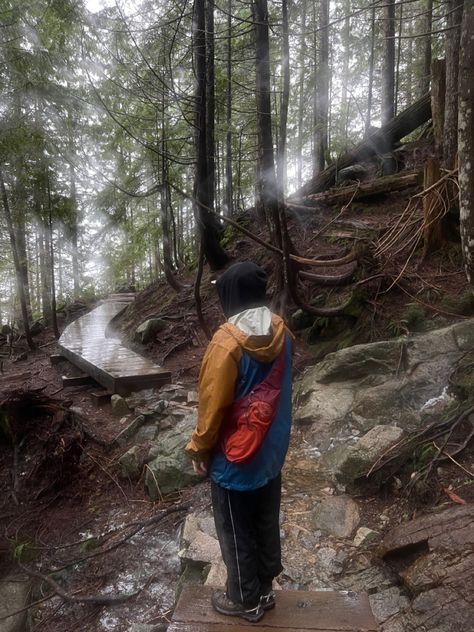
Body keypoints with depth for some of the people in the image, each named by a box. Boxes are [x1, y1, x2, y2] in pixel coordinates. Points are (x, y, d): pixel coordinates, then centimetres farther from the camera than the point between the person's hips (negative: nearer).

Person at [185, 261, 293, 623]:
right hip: (272, 451, 7)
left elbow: (213, 407, -20)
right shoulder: (282, 333, -5)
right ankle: (264, 589, 42)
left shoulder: (227, 343, -26)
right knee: (266, 526, 23)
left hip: (236, 458, -6)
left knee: (237, 535, 15)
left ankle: (245, 601, 35)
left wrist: (199, 450, -4)